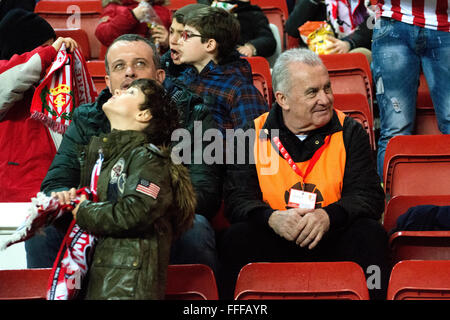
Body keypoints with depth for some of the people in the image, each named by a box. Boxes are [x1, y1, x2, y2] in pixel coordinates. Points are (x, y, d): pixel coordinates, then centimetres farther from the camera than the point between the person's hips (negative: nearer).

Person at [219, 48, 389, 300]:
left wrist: (328, 216, -23)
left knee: (370, 234, -27)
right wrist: (272, 218, -24)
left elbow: (370, 196, -2)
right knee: (237, 238, -27)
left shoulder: (350, 133, 6)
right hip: (273, 245, 0)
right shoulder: (253, 136, 5)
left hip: (332, 242, 1)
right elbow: (237, 199, -2)